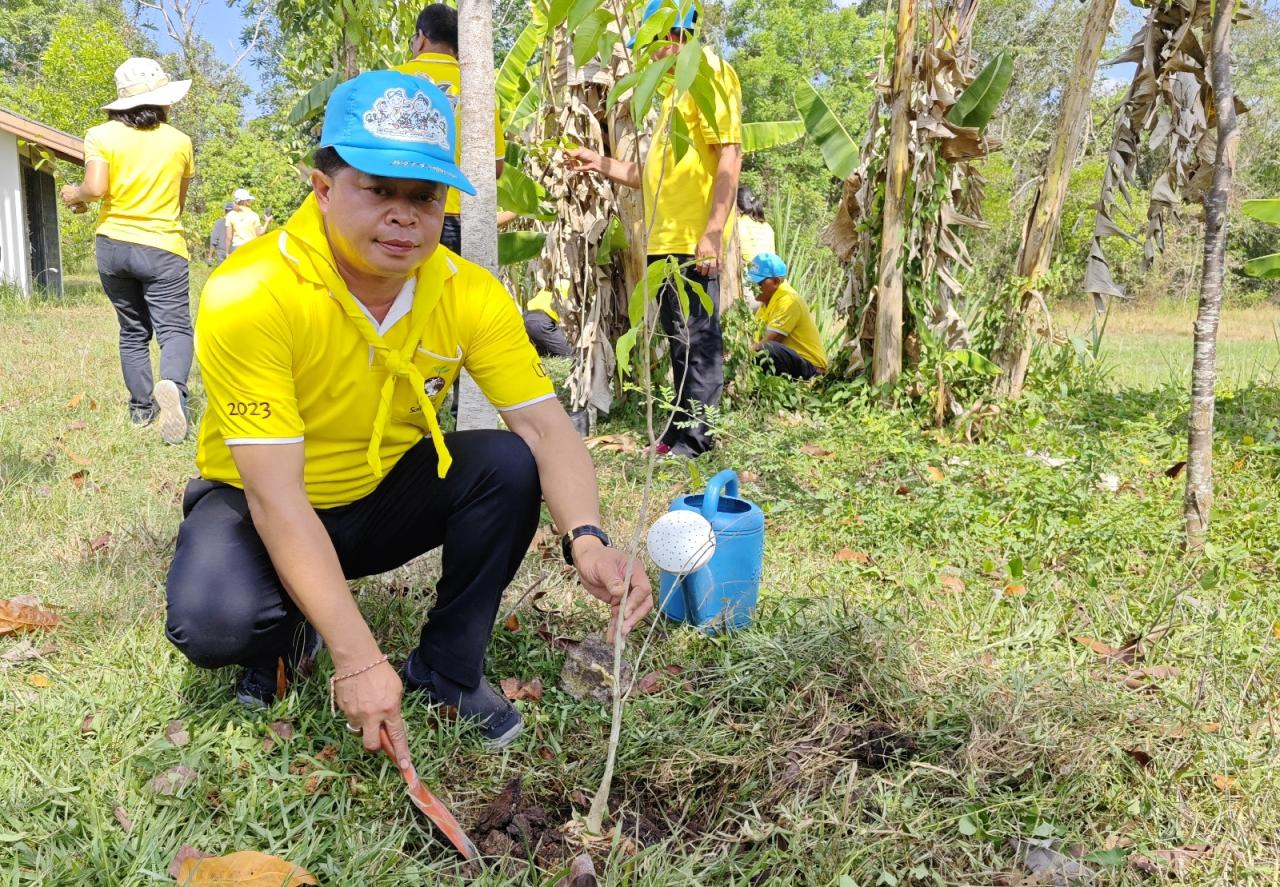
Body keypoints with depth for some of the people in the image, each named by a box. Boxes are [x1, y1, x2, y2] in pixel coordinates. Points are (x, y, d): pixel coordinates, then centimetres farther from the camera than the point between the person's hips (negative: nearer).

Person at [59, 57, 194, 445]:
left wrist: (74, 194, 7)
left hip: (112, 245, 2)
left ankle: (141, 409, 19)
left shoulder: (102, 136, -1)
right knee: (174, 329, -6)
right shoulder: (179, 141, 2)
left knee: (133, 332, 15)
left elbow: (96, 187, -14)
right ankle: (171, 385, -36)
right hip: (162, 248, -2)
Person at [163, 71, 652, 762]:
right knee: (213, 622, -32)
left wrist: (586, 539, -40)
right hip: (255, 506, -3)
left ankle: (447, 669, -3)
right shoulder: (248, 295, -28)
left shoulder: (470, 295, -15)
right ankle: (286, 637, 7)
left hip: (384, 499, 4)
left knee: (508, 464, -22)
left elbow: (546, 427, -19)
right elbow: (277, 495, -32)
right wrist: (357, 657, -36)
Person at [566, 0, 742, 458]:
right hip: (665, 239, 10)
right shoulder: (678, 87, 24)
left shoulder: (709, 72, -4)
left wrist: (713, 231, -23)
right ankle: (680, 431, 20)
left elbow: (730, 154, -16)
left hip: (694, 240, -10)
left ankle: (694, 440, -1)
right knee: (679, 340, 13)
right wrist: (600, 163, 22)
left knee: (698, 340, -5)